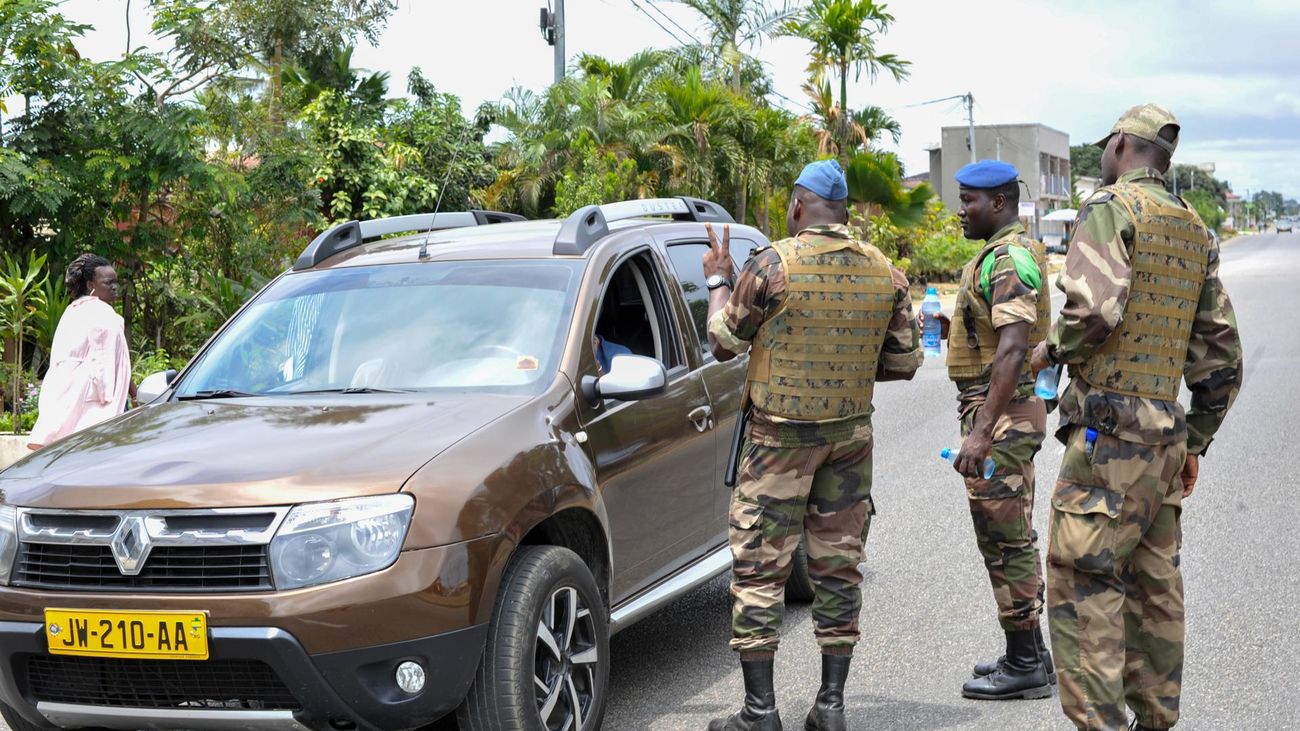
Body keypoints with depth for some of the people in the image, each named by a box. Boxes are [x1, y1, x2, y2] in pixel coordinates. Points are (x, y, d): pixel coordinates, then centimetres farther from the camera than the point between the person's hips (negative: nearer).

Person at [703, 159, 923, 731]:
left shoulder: (772, 265, -12)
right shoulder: (884, 273, 2)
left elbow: (723, 344, -3)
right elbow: (905, 362, 6)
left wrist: (717, 281, 12)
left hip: (779, 436, -4)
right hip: (852, 435, 5)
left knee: (758, 567, 1)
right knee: (838, 564, 11)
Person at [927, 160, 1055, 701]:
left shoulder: (1009, 257, -18)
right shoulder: (1006, 252, 16)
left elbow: (1013, 350, -28)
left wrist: (982, 431, -32)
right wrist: (951, 327, 11)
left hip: (1002, 415, -11)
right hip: (1009, 413, 11)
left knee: (1005, 539, -4)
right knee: (1011, 538, 16)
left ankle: (1024, 667, 3)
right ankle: (1029, 653, 25)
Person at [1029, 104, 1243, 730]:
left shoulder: (1109, 208, -8)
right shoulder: (1195, 231, 17)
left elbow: (1096, 308, -25)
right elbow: (1221, 355, 17)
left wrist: (1052, 348, -4)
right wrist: (1195, 442, 22)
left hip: (1108, 428, -8)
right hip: (1167, 431, 8)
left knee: (1082, 584, -7)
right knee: (1153, 584, 13)